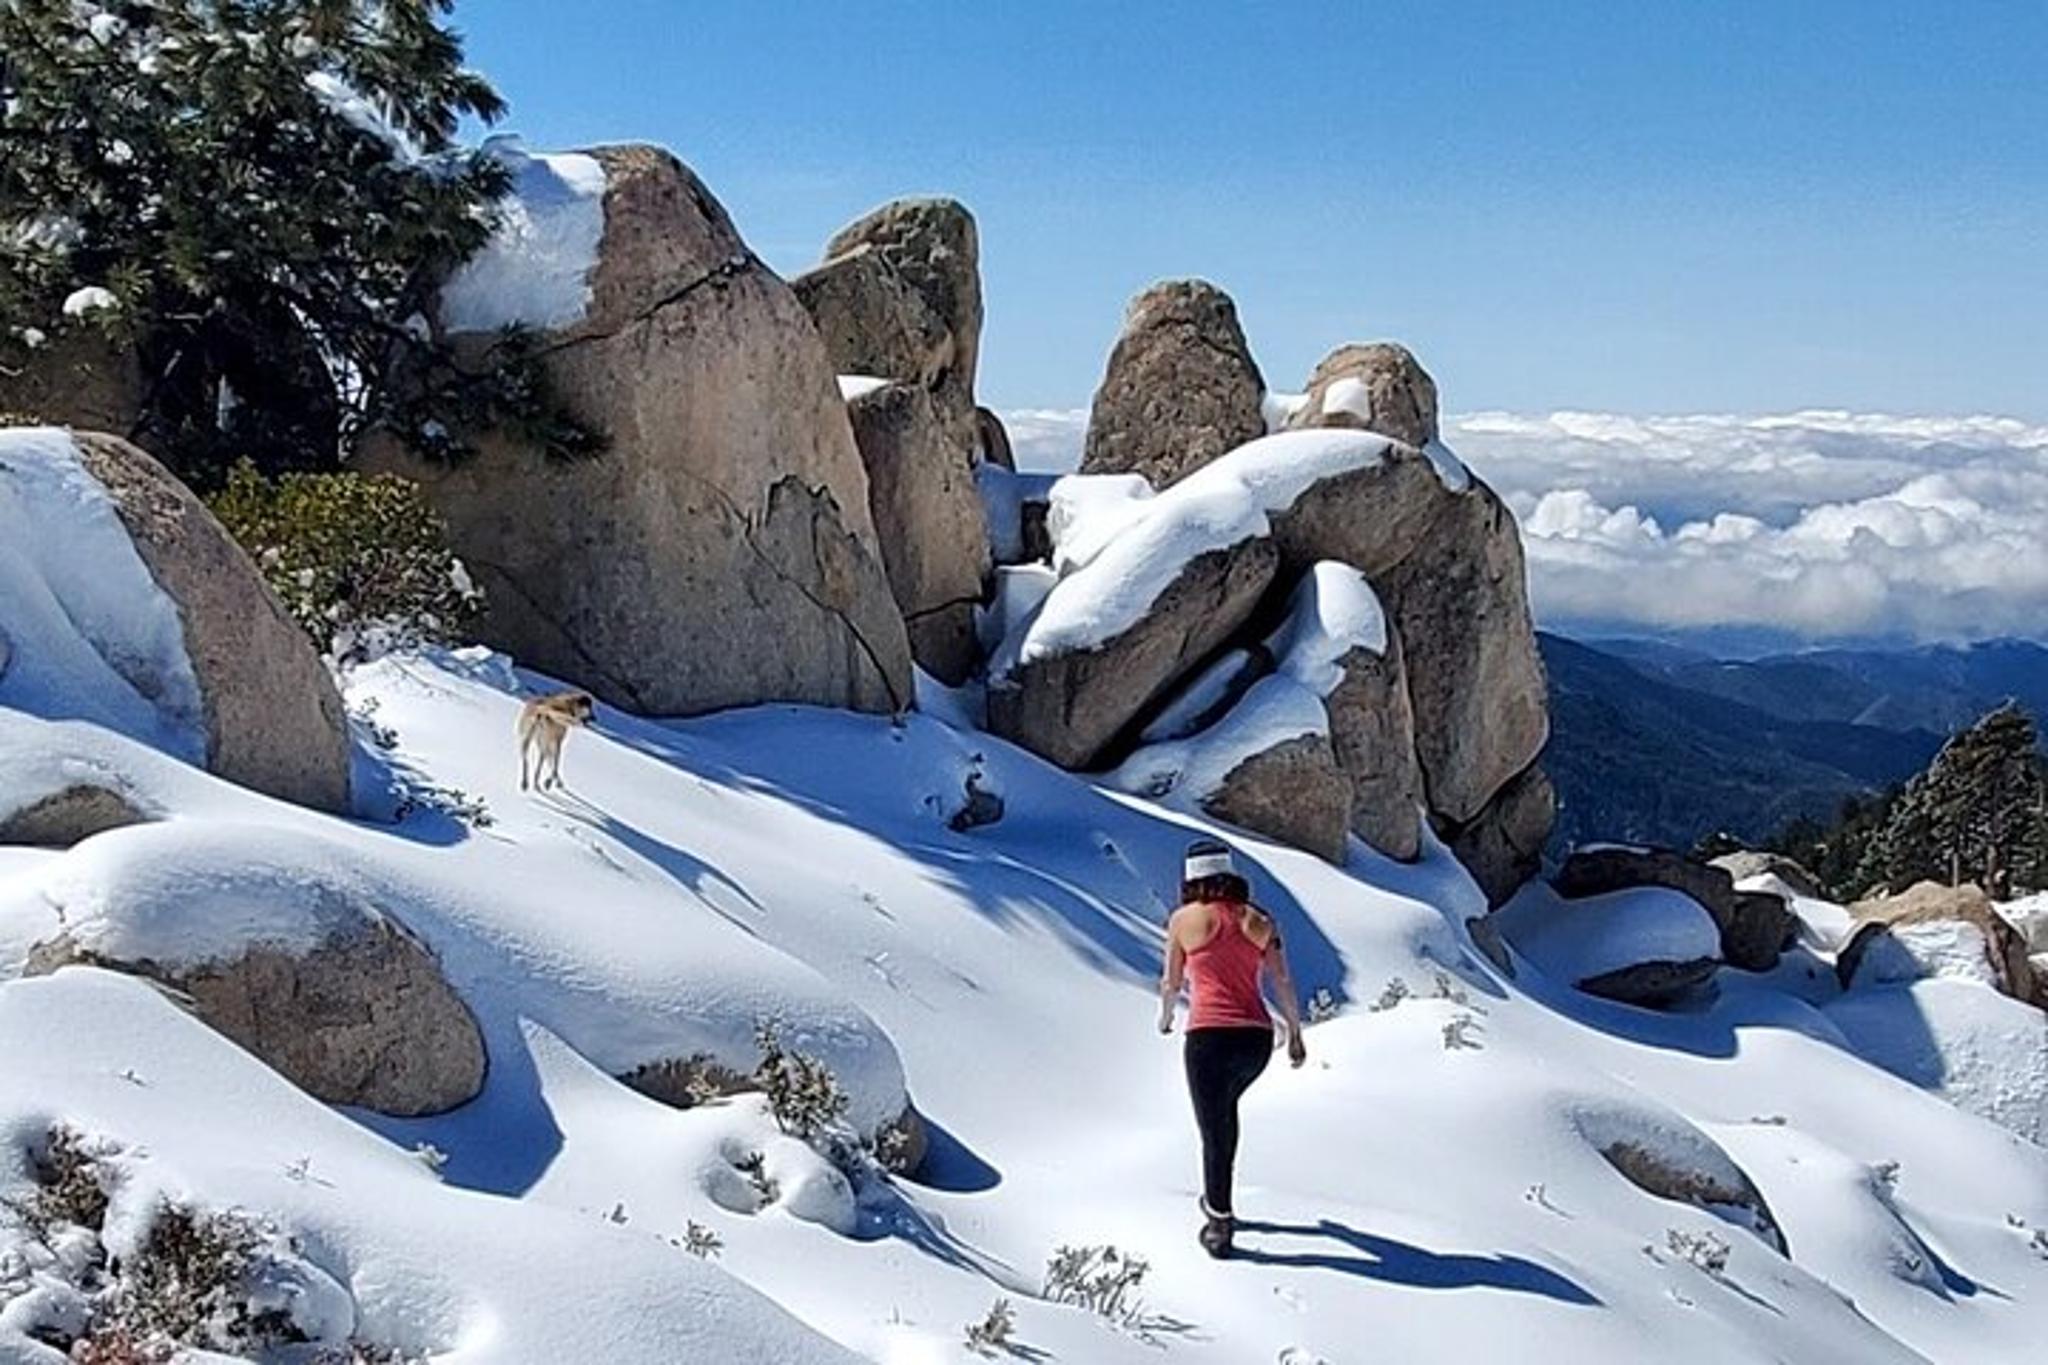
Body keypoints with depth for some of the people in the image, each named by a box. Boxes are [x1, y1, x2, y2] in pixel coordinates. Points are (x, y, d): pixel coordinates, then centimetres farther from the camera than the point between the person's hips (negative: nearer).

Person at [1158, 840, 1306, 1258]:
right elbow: (1284, 983, 6)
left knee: (1214, 1131, 5)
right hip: (1257, 1037, 4)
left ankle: (1220, 1226, 8)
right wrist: (1295, 1034, 15)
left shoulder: (1184, 919, 3)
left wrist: (1166, 1017, 32)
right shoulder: (1259, 921, 9)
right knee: (1225, 1107, 28)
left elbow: (1172, 983, 13)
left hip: (1209, 1037, -4)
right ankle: (1217, 1200, 36)